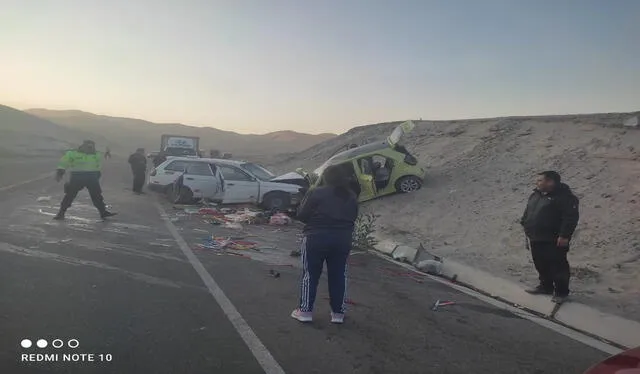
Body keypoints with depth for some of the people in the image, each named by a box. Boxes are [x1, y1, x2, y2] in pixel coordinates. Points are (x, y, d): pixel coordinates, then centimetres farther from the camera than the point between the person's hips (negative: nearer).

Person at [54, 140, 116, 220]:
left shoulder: (95, 155, 13)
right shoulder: (72, 153, -2)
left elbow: (97, 167, 23)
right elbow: (63, 164, -1)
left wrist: (97, 176, 23)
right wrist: (59, 174, -9)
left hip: (92, 177, 4)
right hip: (77, 177, -3)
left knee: (97, 195, 4)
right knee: (70, 195, -2)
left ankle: (103, 212, 9)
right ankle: (61, 213, 8)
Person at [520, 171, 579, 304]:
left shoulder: (564, 197, -14)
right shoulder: (536, 195, 12)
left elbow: (571, 217, -19)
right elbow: (528, 212, 23)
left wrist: (564, 235, -23)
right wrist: (524, 224, 16)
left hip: (553, 241, -8)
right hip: (536, 239, 8)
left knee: (558, 267, 2)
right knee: (541, 265, 17)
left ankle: (561, 292, 14)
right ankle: (545, 286, 32)